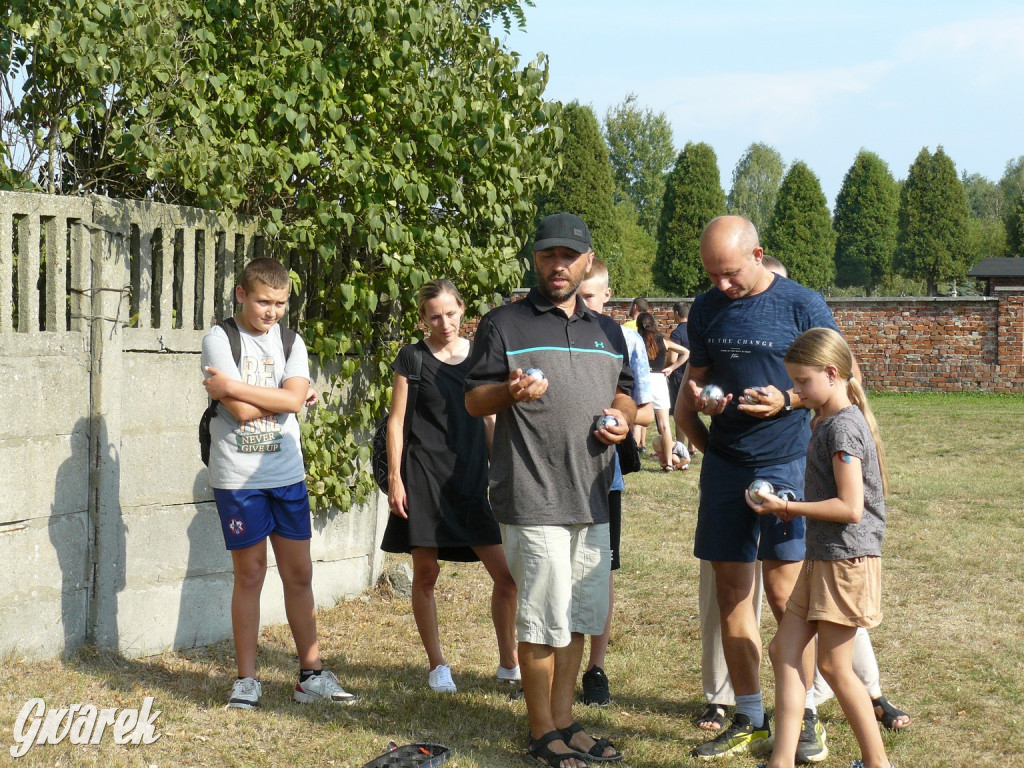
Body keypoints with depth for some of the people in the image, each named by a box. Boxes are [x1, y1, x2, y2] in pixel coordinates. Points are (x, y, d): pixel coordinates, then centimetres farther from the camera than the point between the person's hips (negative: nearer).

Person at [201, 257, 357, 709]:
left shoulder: (290, 343, 8)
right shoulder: (220, 340, -6)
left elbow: (294, 400, -11)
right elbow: (241, 411, -17)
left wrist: (232, 387, -14)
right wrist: (288, 397, -4)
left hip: (288, 474, 4)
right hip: (239, 479, -4)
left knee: (299, 573, 6)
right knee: (249, 574, 2)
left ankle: (311, 675, 14)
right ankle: (246, 680, 12)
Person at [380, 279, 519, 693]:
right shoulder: (413, 358, 1)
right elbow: (396, 421, 1)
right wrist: (394, 479, -6)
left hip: (472, 474, 3)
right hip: (425, 476, -3)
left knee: (507, 573, -3)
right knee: (426, 573, 2)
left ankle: (509, 662, 12)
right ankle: (437, 666, 16)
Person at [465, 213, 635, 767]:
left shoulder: (607, 332, 17)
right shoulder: (505, 324, 0)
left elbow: (623, 391, 26)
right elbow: (473, 400, -1)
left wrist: (622, 417, 4)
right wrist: (509, 391, -22)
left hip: (592, 498, 6)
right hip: (533, 498, -6)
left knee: (578, 617, 11)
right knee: (544, 620, -3)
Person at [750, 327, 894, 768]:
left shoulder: (844, 426, -18)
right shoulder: (826, 422, 12)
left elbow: (850, 507, -23)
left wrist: (787, 508, -16)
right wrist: (794, 509, 6)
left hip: (847, 561, -10)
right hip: (821, 558, 10)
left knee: (834, 666, 0)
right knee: (784, 651, 7)